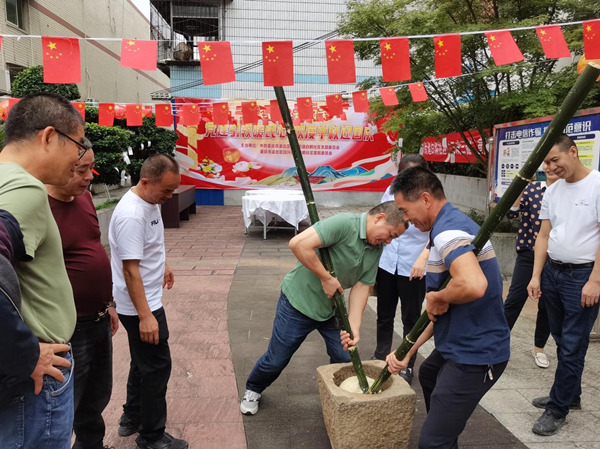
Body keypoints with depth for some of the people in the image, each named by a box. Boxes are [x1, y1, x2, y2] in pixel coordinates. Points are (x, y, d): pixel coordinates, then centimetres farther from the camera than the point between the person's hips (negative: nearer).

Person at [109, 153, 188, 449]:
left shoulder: (151, 202, 3)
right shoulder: (131, 215, -27)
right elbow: (130, 269, -28)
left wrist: (162, 265, 31)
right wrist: (145, 316, -28)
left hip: (147, 301, 10)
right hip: (140, 306, -10)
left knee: (144, 362, 22)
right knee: (157, 366, 1)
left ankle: (132, 419, 39)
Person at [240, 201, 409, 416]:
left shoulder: (376, 249, -1)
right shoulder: (344, 223, -27)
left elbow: (361, 287, -5)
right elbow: (299, 244, -36)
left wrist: (354, 327, -15)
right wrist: (327, 278, -28)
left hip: (331, 308, 7)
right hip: (299, 301, -7)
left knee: (344, 358, 8)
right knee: (276, 360, 7)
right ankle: (253, 390, 36)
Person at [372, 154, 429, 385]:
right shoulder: (392, 191, 1)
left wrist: (423, 258, -32)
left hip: (413, 269, -4)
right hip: (386, 264, 4)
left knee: (410, 319, 11)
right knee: (384, 316, 17)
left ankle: (408, 366, 27)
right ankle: (380, 357, 35)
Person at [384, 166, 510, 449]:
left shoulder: (448, 230, -22)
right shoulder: (450, 225, 11)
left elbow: (473, 286, -43)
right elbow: (438, 310, 12)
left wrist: (438, 297, -21)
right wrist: (408, 350, 8)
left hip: (475, 354, -11)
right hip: (461, 345, 11)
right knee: (428, 375, 36)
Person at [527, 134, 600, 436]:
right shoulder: (552, 191, 8)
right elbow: (544, 236, 9)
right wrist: (536, 276, 4)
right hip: (552, 272, 6)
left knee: (572, 347, 1)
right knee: (562, 341, 17)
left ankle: (557, 409, 12)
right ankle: (569, 395, 33)